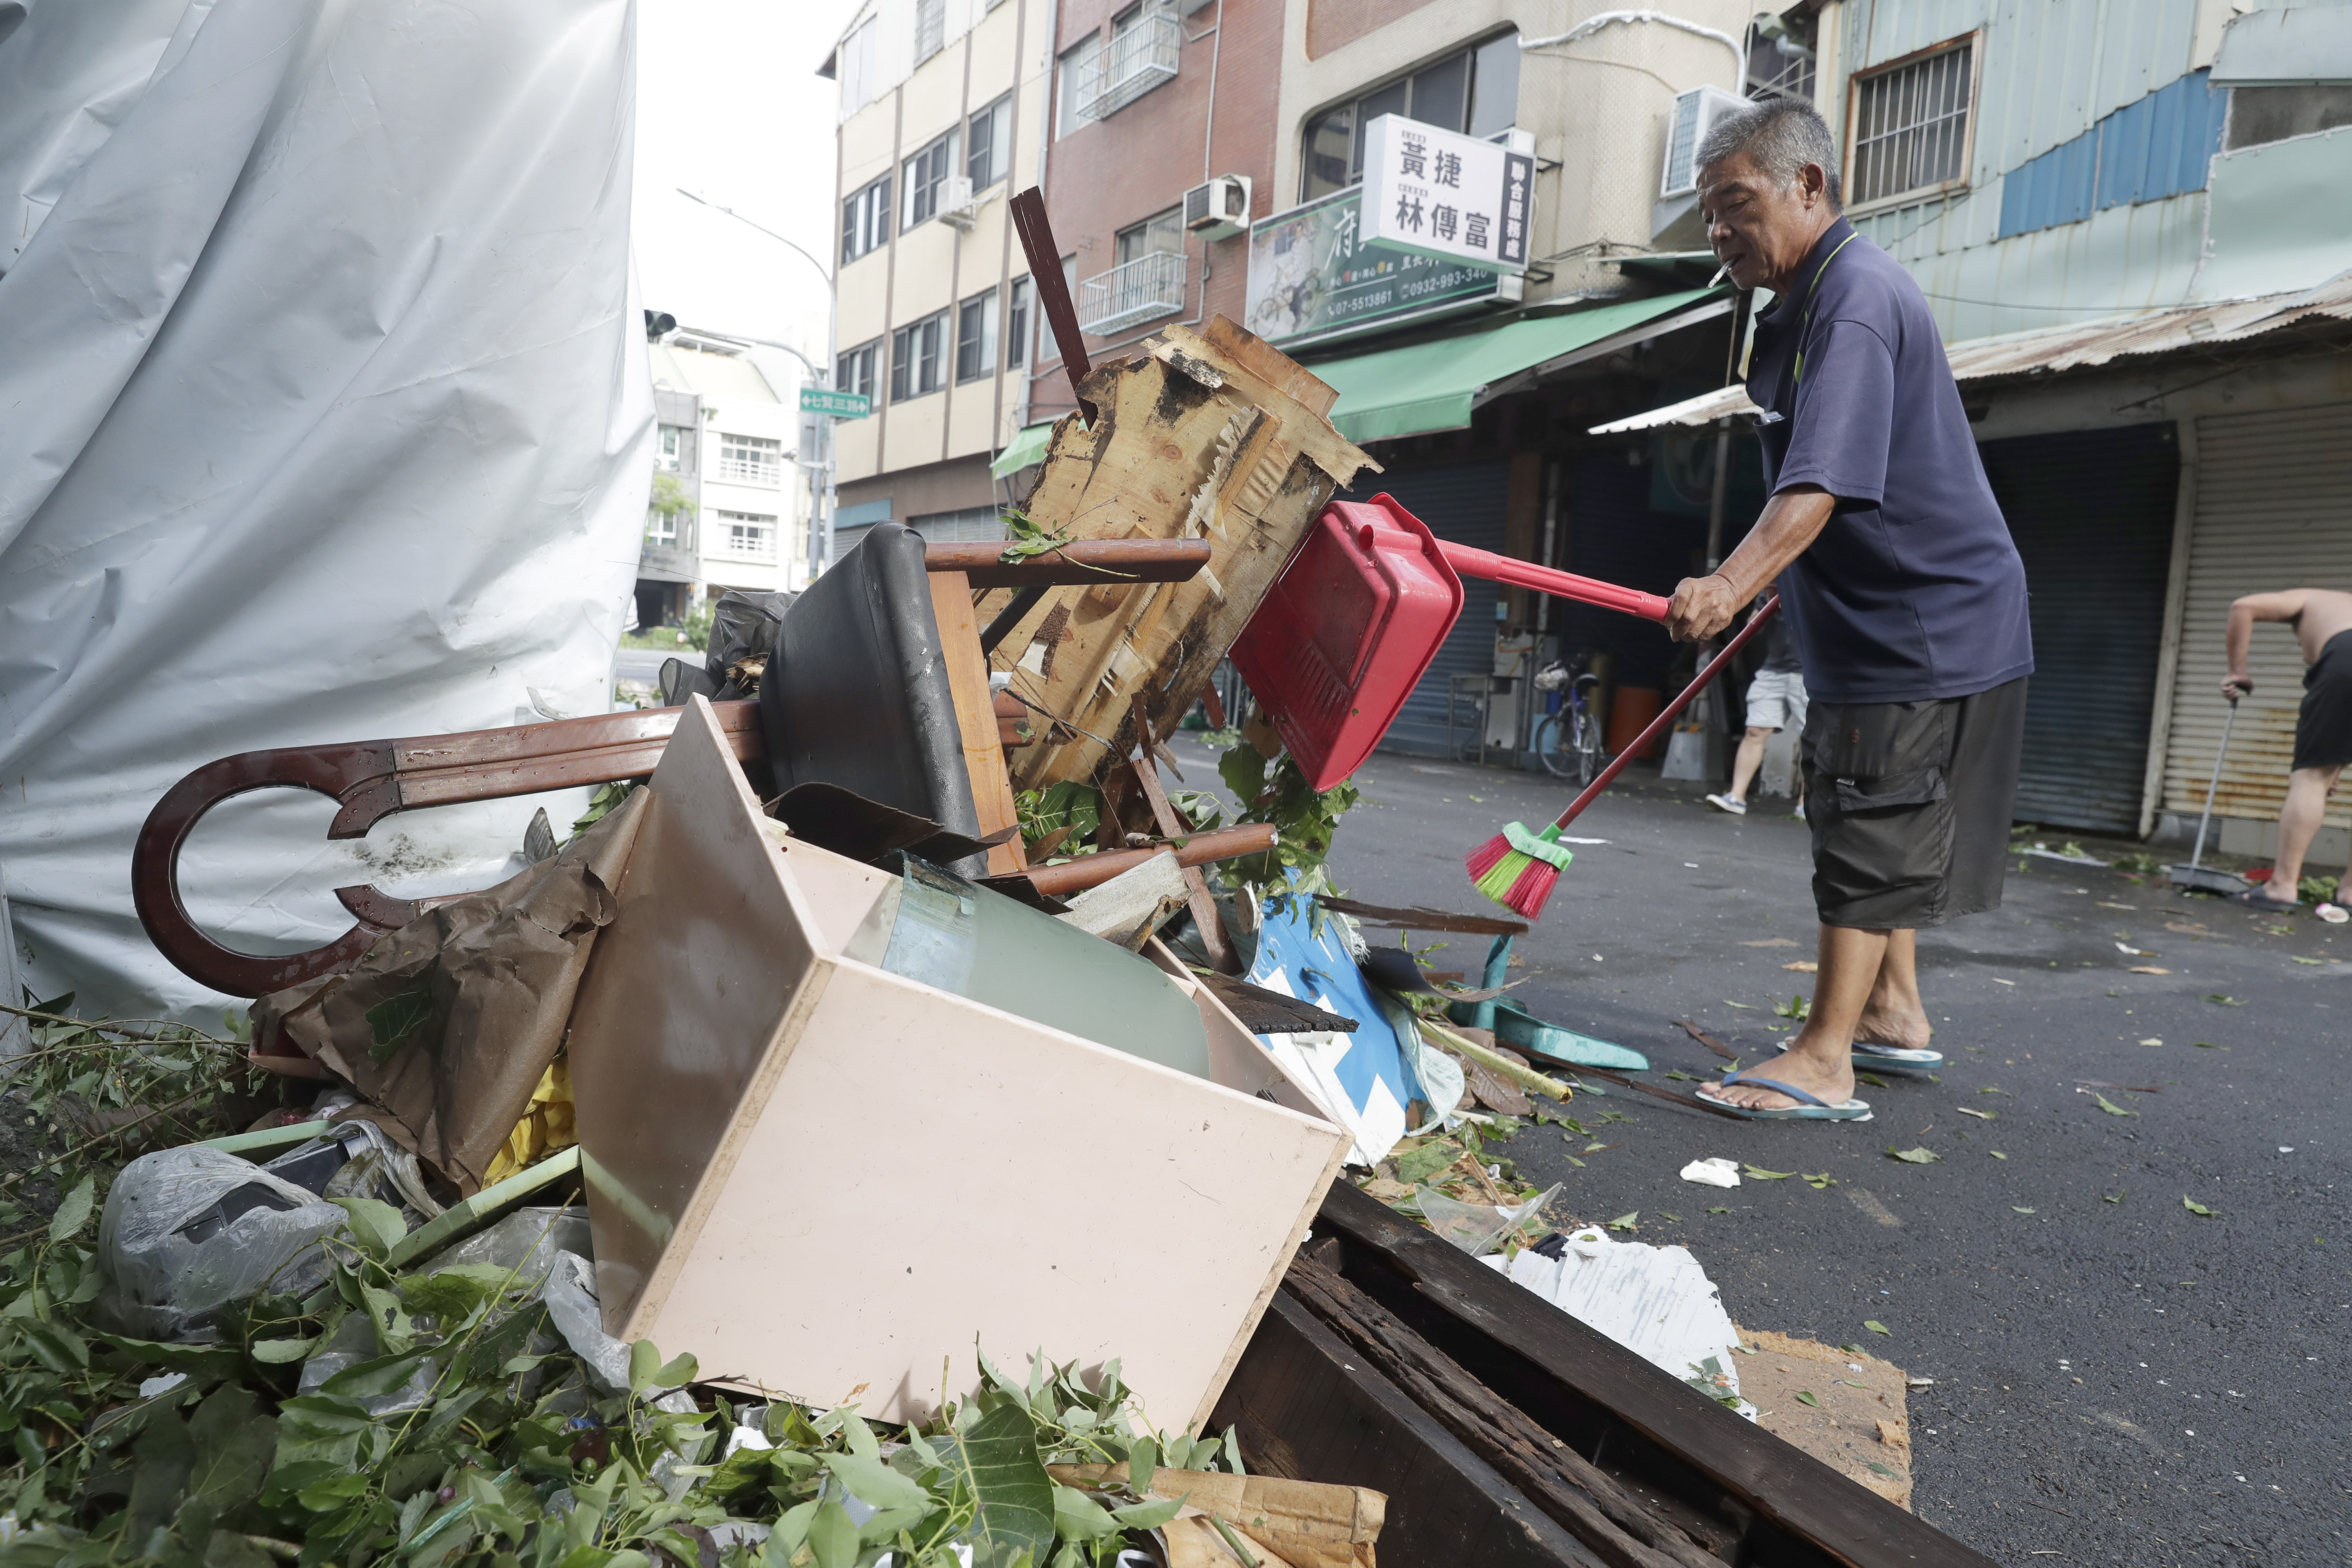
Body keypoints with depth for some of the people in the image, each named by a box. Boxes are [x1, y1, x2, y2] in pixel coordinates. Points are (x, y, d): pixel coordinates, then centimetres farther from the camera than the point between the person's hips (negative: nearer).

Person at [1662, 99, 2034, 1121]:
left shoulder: (1854, 301, -21)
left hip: (1924, 622, -11)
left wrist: (1733, 584, -49)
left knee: (1869, 834, -8)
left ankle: (1824, 1064, -3)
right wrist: (1758, 586, 29)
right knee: (1876, 827, 18)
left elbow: (1822, 483, -36)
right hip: (1880, 616, 11)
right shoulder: (1808, 299, 13)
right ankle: (1894, 1014, 31)